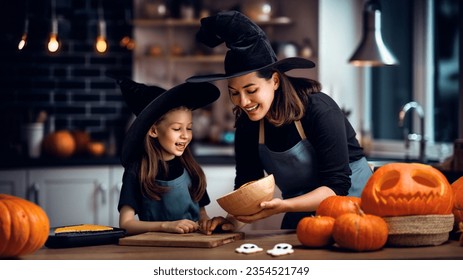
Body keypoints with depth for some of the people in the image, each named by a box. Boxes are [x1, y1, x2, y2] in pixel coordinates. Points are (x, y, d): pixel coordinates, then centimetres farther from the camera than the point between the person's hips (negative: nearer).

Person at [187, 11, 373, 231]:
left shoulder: (319, 111, -20)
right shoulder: (248, 124, -5)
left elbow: (337, 186, -22)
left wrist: (284, 206, -34)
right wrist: (233, 219, -20)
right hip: (303, 215, 5)